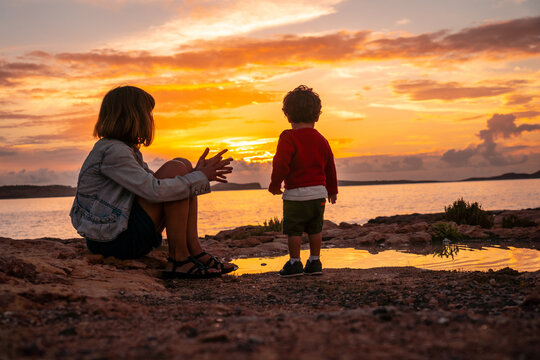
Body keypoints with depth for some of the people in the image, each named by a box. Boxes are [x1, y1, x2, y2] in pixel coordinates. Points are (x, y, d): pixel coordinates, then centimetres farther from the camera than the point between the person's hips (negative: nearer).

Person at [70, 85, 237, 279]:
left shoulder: (127, 150, 16)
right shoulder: (112, 151, -16)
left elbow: (153, 182, 17)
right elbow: (154, 191, -25)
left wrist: (197, 173, 6)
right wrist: (201, 177, -15)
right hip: (112, 240, -10)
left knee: (184, 165, 6)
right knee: (175, 168, -15)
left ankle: (194, 250, -4)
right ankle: (178, 258, -15)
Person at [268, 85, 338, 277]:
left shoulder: (288, 138, -9)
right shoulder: (321, 139, 10)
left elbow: (281, 164, -16)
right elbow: (330, 166, 17)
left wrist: (275, 184, 0)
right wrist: (332, 189, 28)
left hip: (296, 193, -6)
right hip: (319, 191, 6)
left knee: (293, 230, 2)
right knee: (315, 229, 13)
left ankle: (294, 263, 4)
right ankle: (315, 262, 17)